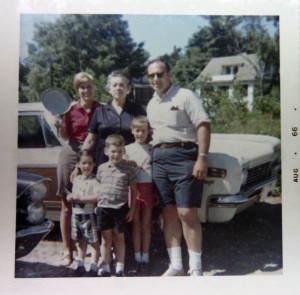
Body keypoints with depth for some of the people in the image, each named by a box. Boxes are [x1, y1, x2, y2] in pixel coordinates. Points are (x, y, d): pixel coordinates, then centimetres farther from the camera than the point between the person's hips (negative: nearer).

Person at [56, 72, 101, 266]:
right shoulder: (71, 110, 2)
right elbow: (65, 136, 7)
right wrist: (58, 123, -9)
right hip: (72, 155, 0)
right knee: (68, 206, 5)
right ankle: (68, 250, 15)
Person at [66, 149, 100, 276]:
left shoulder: (94, 180, -12)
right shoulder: (76, 179, 9)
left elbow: (97, 196, -24)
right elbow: (72, 194, 16)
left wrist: (81, 198, -21)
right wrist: (71, 197, -7)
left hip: (89, 214, -6)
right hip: (76, 214, 6)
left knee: (93, 241, 3)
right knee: (81, 240, 18)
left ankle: (93, 267, 10)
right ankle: (80, 264, 29)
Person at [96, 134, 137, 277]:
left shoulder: (128, 170, -2)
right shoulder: (101, 168, 6)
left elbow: (133, 190, 2)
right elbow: (98, 187, 13)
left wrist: (132, 209, -1)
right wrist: (96, 205, 9)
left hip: (121, 208, -2)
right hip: (103, 207, 2)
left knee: (119, 238, 8)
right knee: (106, 239, 10)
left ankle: (120, 268, 19)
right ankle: (105, 268, 20)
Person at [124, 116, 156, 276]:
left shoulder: (152, 148, 7)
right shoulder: (127, 149, 5)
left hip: (148, 187, 1)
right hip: (133, 188, 0)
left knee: (146, 224, 6)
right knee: (136, 224, 5)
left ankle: (145, 259, 14)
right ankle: (138, 259, 13)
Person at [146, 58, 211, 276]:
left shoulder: (185, 96, -4)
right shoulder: (151, 105, 17)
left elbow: (204, 125, -11)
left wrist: (202, 158, -19)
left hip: (184, 156, -6)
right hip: (159, 158, 7)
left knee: (187, 213, -8)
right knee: (169, 214, 8)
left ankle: (196, 268, 4)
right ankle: (176, 265, 17)